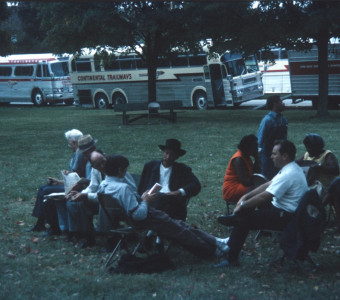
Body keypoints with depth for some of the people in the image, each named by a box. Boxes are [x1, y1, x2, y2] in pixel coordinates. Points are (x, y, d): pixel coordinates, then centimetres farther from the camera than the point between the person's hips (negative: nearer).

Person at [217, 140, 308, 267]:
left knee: (243, 220, -12)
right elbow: (268, 185, 14)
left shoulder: (287, 175, -24)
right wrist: (245, 197, 8)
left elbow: (263, 197, -23)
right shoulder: (292, 168, 9)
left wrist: (242, 206, -11)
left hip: (286, 217, -11)